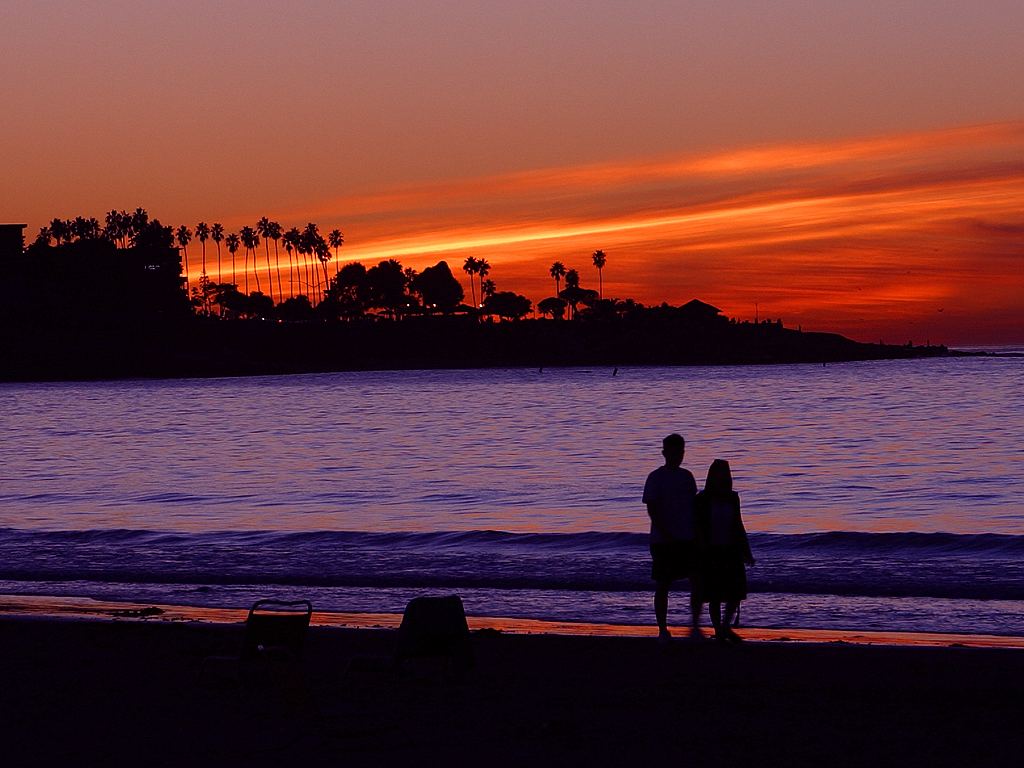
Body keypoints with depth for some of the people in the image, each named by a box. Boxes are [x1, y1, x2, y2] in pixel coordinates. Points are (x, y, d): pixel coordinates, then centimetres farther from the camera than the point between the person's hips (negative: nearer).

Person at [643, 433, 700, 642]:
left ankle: (695, 625, -2)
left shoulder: (687, 476, 12)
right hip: (663, 541, -4)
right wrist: (666, 535, -18)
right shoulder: (656, 478, -4)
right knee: (663, 585, 2)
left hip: (688, 539, 5)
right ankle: (663, 630, 10)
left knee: (698, 581, -8)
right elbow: (652, 509, -10)